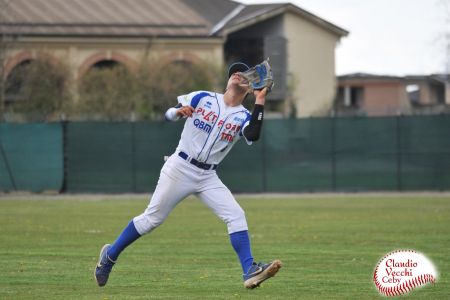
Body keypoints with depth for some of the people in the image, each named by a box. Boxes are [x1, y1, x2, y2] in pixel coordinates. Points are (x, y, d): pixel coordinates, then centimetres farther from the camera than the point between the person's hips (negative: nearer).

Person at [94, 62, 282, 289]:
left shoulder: (243, 117, 3)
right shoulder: (202, 98, 2)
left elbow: (253, 136, -19)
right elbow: (168, 115, 1)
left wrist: (260, 101, -20)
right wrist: (178, 111, -22)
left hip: (207, 177, 3)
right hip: (180, 168, -3)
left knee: (236, 216, -14)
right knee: (152, 219, 1)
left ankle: (249, 271, -18)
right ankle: (110, 255, 17)